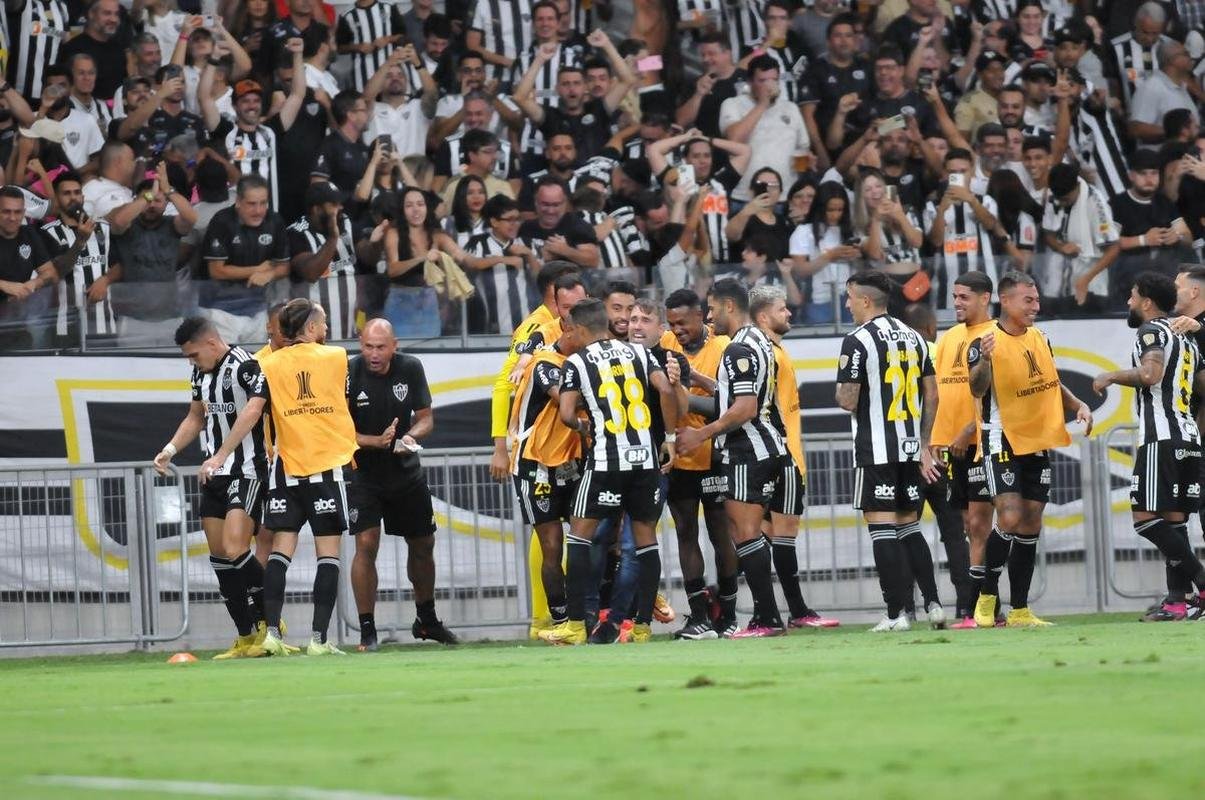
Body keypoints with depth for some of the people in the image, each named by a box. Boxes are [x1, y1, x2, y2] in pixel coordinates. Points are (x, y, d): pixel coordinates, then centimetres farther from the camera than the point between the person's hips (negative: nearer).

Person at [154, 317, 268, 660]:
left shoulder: (245, 367, -14)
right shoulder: (202, 373, 14)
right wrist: (170, 449, 14)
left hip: (247, 471, -9)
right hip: (215, 475, 9)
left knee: (235, 550, -19)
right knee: (219, 557, 6)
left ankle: (269, 622, -2)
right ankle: (247, 638, 11)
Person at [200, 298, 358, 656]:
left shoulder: (271, 365, 1)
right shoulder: (337, 358, 1)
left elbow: (251, 412, -7)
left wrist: (220, 457, -3)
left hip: (287, 467, 1)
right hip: (329, 465, -1)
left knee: (281, 549, 5)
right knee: (328, 552, 1)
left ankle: (272, 632, -4)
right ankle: (319, 638, -4)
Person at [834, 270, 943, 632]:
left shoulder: (857, 341, -11)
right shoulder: (913, 337, 11)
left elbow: (848, 400, -16)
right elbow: (932, 395, 12)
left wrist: (842, 392, 8)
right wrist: (924, 446, 17)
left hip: (875, 449, -7)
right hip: (910, 446, 7)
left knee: (882, 527, -3)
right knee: (909, 526, 15)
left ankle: (896, 613, -6)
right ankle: (932, 603, 8)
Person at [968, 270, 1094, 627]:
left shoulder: (1040, 338, 9)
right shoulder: (986, 342, -13)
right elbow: (978, 389, -27)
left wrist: (1079, 405, 7)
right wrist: (984, 360, -46)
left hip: (1038, 444, 7)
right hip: (1003, 442, -7)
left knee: (1030, 527, 7)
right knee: (1010, 519, -18)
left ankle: (1020, 610, 12)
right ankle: (988, 596, -1)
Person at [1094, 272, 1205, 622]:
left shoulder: (1152, 331, -4)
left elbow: (1151, 373, -21)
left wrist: (1112, 376, -7)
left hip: (1161, 439, -9)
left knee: (1146, 517, -11)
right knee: (1174, 520, 7)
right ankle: (1177, 599, 1)